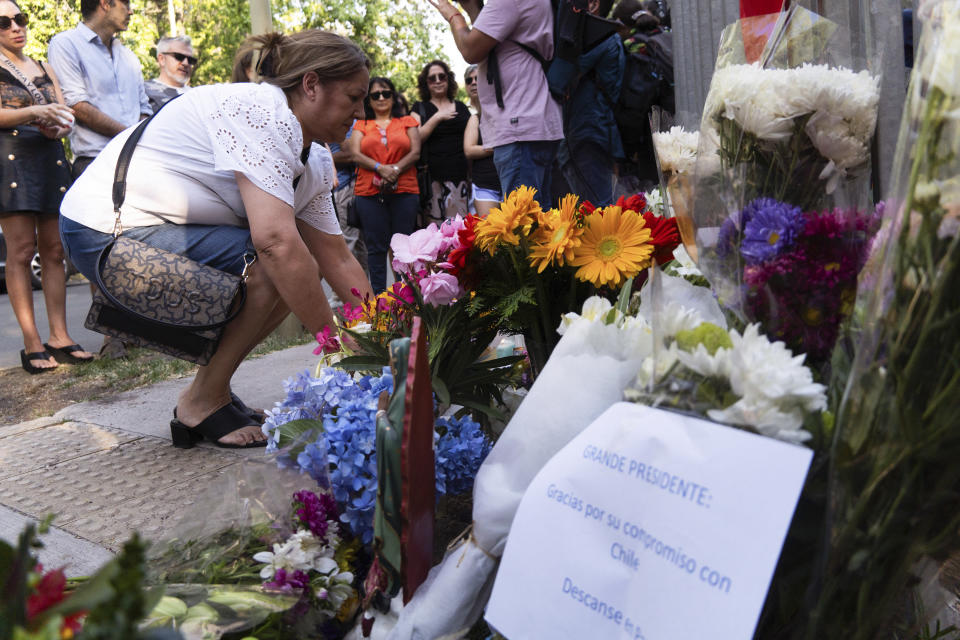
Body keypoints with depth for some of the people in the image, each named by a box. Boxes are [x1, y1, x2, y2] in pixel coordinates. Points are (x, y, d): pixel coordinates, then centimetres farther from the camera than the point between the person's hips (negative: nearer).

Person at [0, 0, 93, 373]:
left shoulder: (44, 69, 21)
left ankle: (59, 337, 0)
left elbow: (66, 113, 15)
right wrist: (34, 112, -22)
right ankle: (32, 344, -11)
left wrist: (60, 126, -7)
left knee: (54, 249, 0)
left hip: (51, 158, 5)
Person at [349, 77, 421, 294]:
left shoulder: (407, 121, 15)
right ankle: (377, 294, 8)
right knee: (376, 246, 2)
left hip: (404, 191, -1)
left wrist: (395, 170, -13)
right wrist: (381, 168, -14)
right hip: (369, 192, 1)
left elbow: (415, 152, 3)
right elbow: (356, 154, 2)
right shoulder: (361, 125, 16)